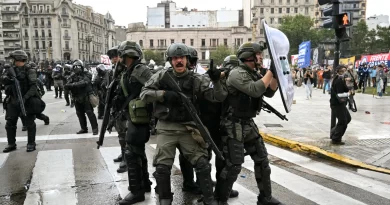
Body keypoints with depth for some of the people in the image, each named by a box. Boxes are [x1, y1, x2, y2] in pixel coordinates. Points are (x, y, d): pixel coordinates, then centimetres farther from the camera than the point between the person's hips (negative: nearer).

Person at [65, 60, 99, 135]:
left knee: (89, 112, -8)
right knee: (80, 114, 12)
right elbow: (67, 85, -3)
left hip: (86, 97, -6)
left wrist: (72, 85, -31)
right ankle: (84, 128, 24)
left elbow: (84, 82, -23)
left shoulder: (86, 74, -5)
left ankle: (95, 128, 0)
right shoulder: (73, 77, 11)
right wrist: (67, 85, -28)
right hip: (77, 98, 6)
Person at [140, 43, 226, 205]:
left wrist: (216, 81, -22)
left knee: (202, 164, 0)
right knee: (162, 167, 2)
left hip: (188, 128, 1)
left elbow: (218, 97, -3)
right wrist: (163, 94, -18)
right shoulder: (162, 76, 0)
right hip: (166, 128, 0)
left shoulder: (196, 79, 0)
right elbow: (144, 94, -3)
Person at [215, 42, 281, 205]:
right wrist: (270, 71, -18)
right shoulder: (237, 74, -15)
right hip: (233, 126, -9)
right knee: (233, 166, -6)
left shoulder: (253, 74, 11)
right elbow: (255, 90, -27)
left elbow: (269, 92, 14)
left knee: (262, 159, 14)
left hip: (248, 124, 9)